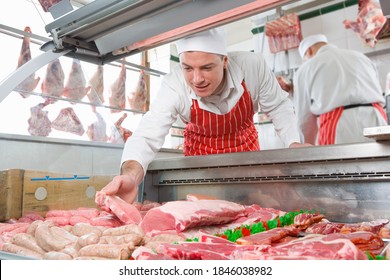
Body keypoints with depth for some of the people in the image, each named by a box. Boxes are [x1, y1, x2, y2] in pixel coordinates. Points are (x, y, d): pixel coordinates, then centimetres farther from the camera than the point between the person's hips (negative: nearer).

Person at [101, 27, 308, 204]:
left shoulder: (252, 66, -29)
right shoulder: (173, 86, -32)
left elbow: (278, 106, -12)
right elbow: (146, 137, -37)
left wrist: (294, 144, -24)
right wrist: (130, 175, -56)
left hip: (246, 147, 1)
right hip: (201, 155, -1)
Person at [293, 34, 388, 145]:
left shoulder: (305, 68, 14)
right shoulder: (361, 57, 28)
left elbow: (305, 117, 15)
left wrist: (311, 147, 29)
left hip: (339, 127, -4)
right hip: (376, 121, 5)